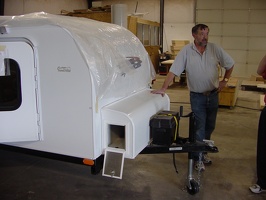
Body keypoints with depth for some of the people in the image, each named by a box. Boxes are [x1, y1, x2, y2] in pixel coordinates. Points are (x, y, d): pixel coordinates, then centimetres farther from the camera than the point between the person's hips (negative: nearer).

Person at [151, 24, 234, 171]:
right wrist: (163, 89, -22)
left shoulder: (215, 49, -2)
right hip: (197, 96, -3)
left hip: (213, 94, 4)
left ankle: (203, 152, 35)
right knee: (199, 128, 0)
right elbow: (173, 71, -14)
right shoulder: (186, 51, -9)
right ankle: (198, 159, 13)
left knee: (210, 126, 15)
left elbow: (230, 64, 11)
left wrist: (224, 80, 6)